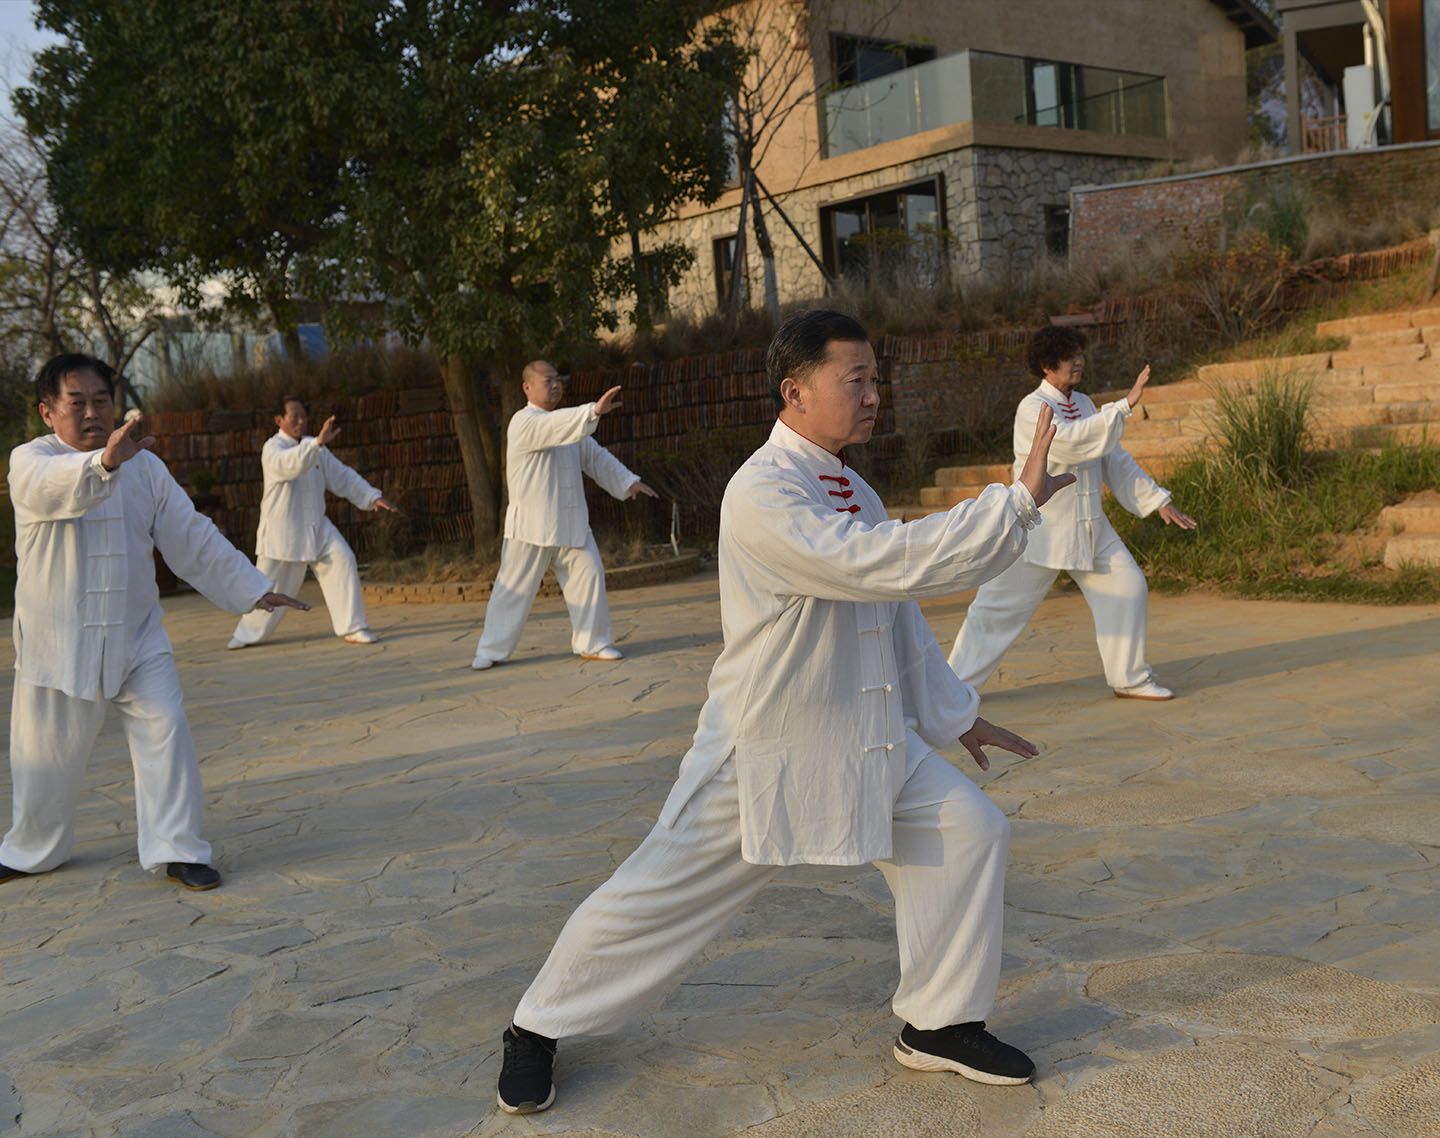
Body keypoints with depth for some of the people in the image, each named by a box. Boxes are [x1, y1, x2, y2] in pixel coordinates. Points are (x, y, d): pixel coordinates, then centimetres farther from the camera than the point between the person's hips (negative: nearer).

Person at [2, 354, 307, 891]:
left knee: (164, 730, -10)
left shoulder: (144, 466, 5)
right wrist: (104, 462, -54)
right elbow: (57, 485, -34)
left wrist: (251, 588, 5)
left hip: (136, 636, 2)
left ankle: (176, 850, 1)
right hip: (58, 640, -2)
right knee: (47, 752, 9)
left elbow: (192, 538, 8)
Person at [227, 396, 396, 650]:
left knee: (342, 561, -14)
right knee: (270, 586, 2)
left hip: (316, 526, 5)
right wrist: (318, 442, -48)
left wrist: (373, 497, 1)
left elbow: (343, 477, 11)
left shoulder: (314, 447, 10)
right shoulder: (273, 448, -10)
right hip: (282, 528, -5)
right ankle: (248, 634, 26)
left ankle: (352, 628, -9)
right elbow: (289, 463, -34)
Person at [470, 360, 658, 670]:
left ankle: (592, 643, 13)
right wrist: (595, 410, -43)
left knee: (589, 574, 1)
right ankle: (491, 651, 12)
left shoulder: (567, 424, 16)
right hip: (530, 524, -7)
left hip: (570, 522, 7)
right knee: (514, 586, -1)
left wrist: (628, 482, 8)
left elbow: (595, 457, 19)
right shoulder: (523, 423, -11)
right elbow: (554, 427, -31)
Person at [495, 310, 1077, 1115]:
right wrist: (1017, 502, -31)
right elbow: (888, 565, -33)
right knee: (655, 897, 1)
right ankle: (539, 1029, 24)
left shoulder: (851, 491, 7)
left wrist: (955, 715, 20)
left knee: (971, 831, 1)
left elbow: (899, 614, 17)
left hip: (868, 739, 8)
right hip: (765, 747, -8)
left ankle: (941, 1025, 19)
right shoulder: (762, 496, -23)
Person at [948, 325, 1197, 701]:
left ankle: (1129, 678, 17)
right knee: (1000, 605, -4)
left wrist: (1158, 500, 11)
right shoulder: (1032, 409, -13)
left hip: (1089, 525, 7)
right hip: (1041, 527, -7)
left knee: (1126, 586, 2)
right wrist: (1125, 405, -31)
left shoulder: (1083, 404, 11)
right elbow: (1070, 441, -31)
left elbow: (1114, 459, 15)